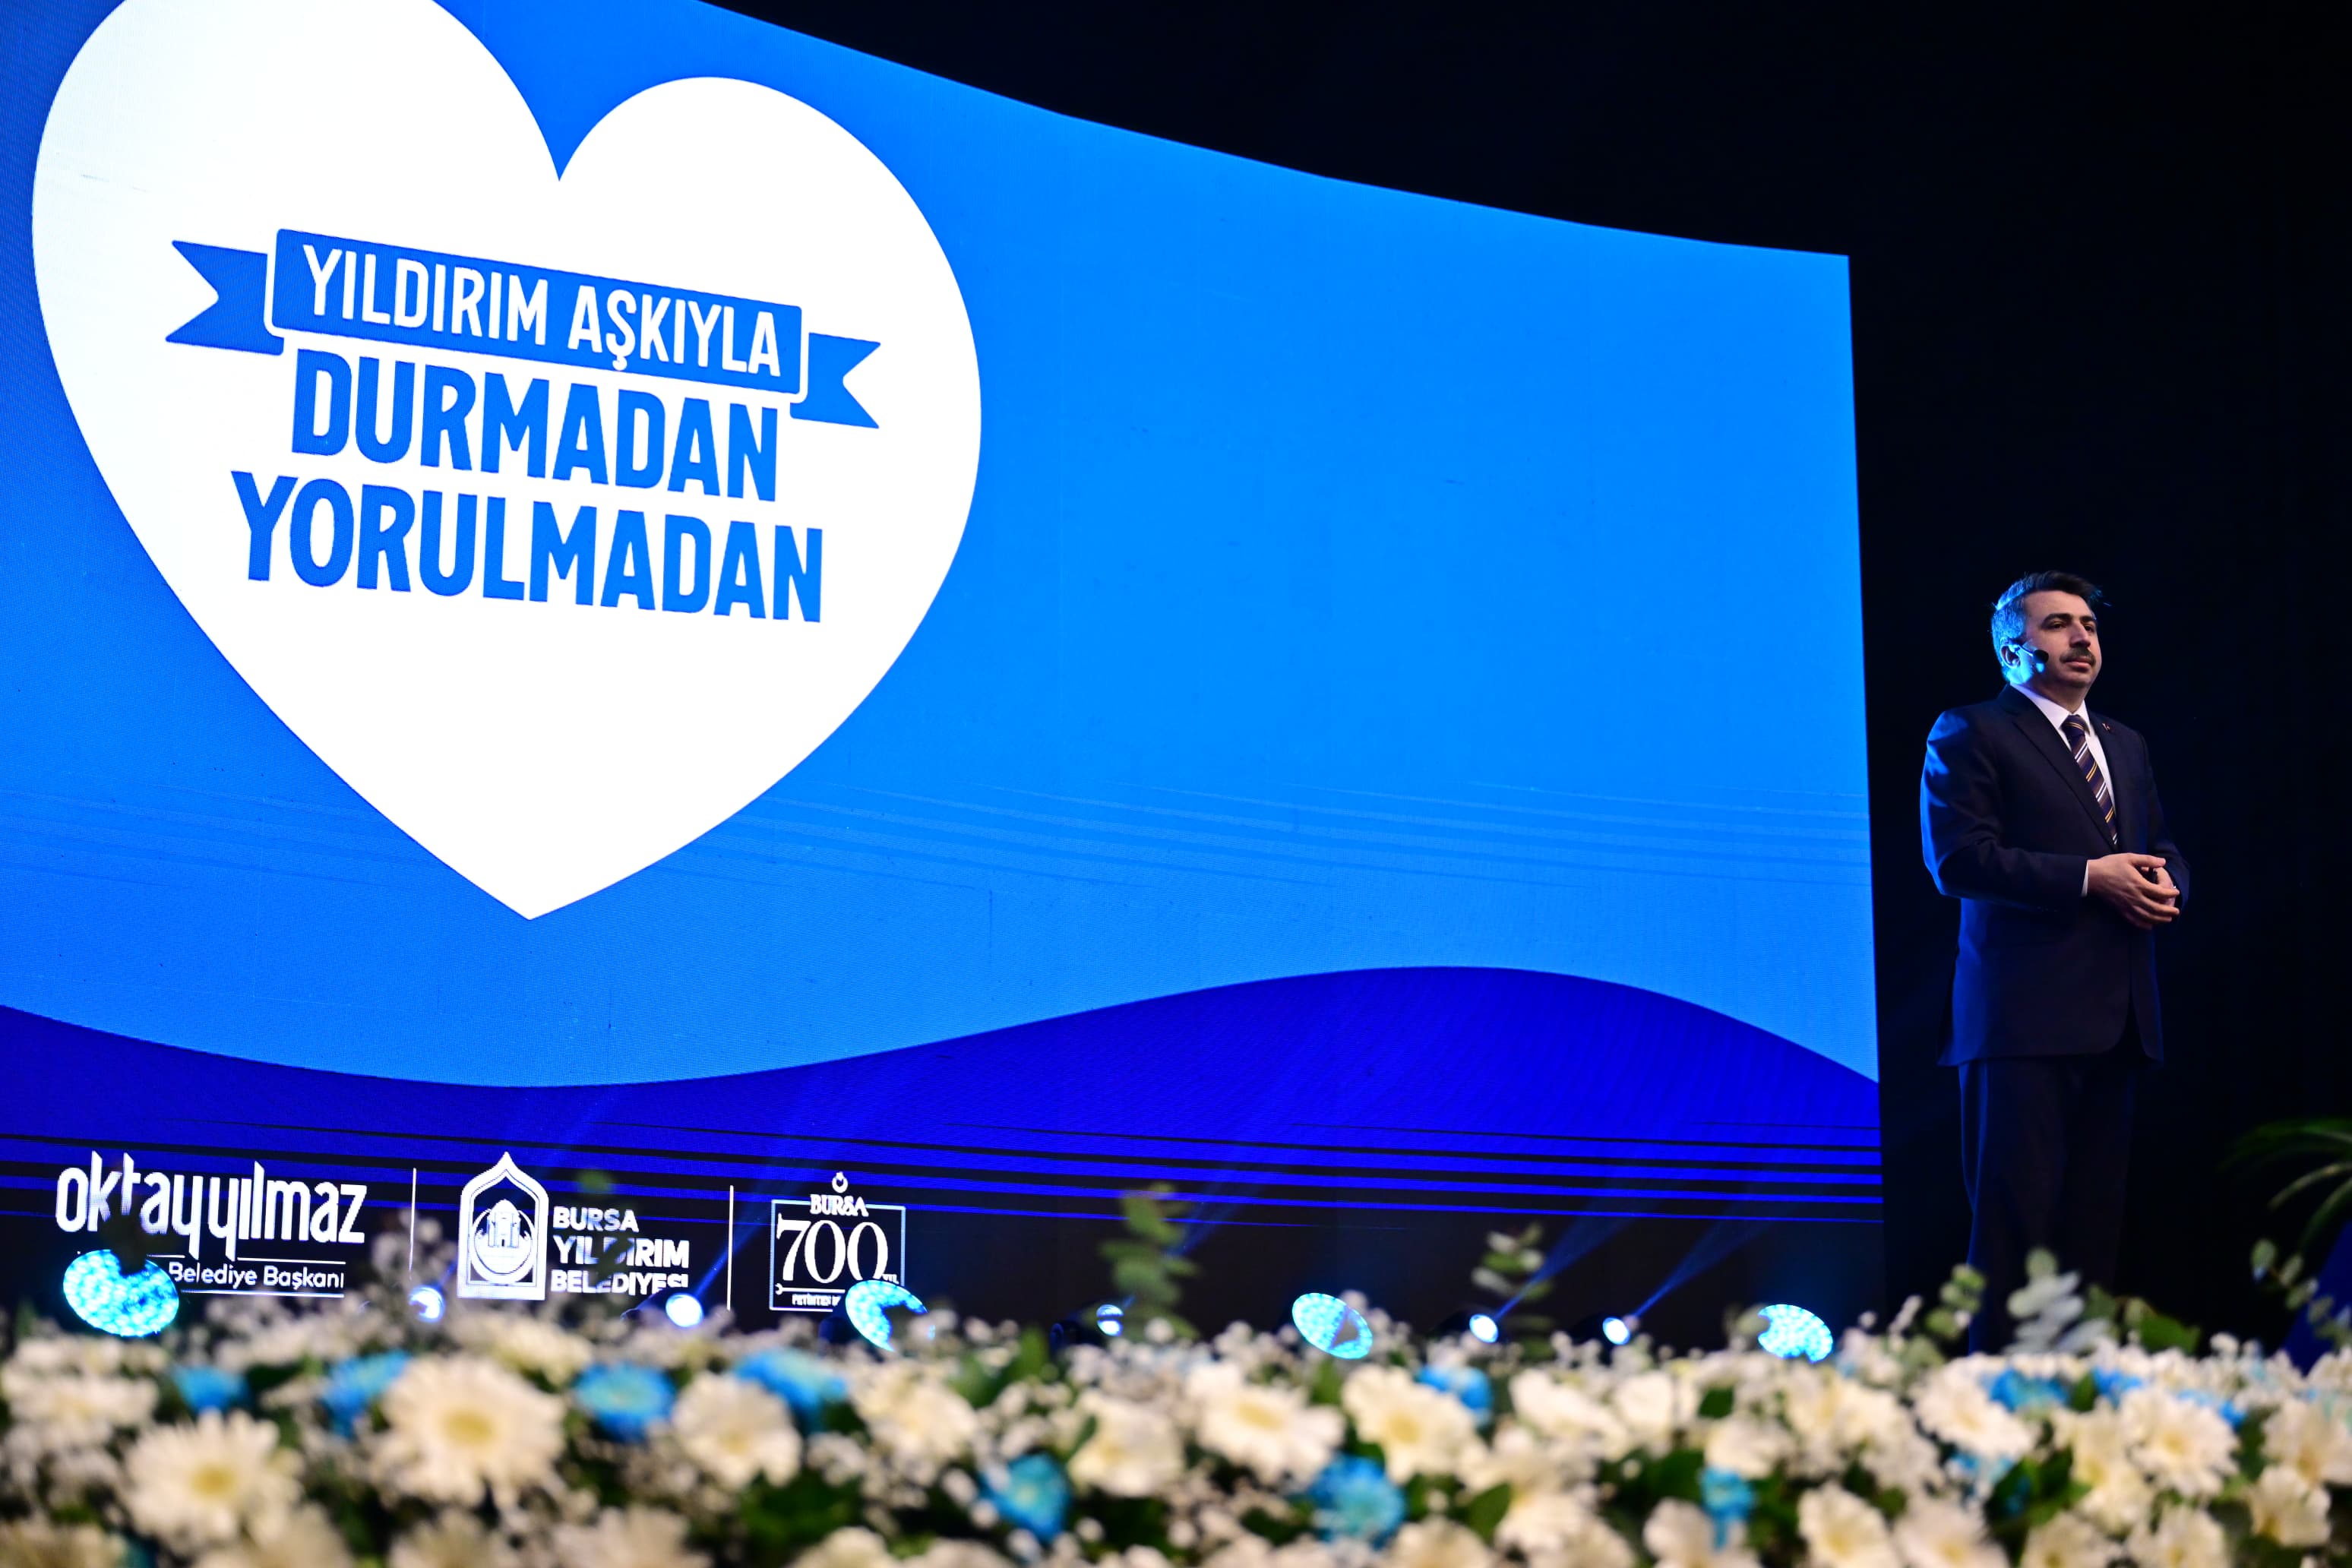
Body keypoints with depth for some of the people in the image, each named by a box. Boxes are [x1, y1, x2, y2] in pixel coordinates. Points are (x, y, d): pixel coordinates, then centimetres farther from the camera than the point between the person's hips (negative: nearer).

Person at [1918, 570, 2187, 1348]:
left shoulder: (2126, 745, 22)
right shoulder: (1970, 734, -1)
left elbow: (2163, 847, 23)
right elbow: (1958, 860, -12)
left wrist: (2165, 885, -2)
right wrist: (2090, 877, -17)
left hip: (2114, 1014, 7)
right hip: (2025, 1014, -7)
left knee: (2095, 1214, 9)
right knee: (2017, 1207, -8)